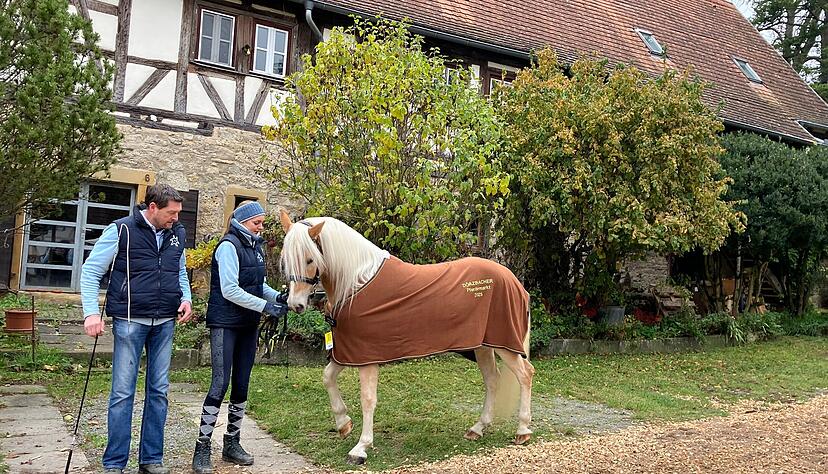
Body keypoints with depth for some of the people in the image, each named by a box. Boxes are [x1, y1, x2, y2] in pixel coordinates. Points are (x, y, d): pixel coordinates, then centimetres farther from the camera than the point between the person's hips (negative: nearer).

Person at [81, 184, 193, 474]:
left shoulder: (176, 233, 7)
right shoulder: (122, 230, -8)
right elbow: (91, 271, -4)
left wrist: (186, 298, 3)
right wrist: (92, 312, -13)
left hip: (165, 322, 5)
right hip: (130, 321, -5)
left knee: (159, 390, 9)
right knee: (123, 392, 1)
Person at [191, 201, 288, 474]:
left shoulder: (255, 246, 12)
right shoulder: (229, 246, -12)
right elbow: (230, 291, -19)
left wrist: (278, 296, 0)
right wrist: (266, 306, -20)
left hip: (248, 325, 8)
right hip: (225, 324, -8)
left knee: (242, 385, 11)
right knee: (220, 384, -8)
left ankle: (232, 444, 22)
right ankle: (202, 448, 2)